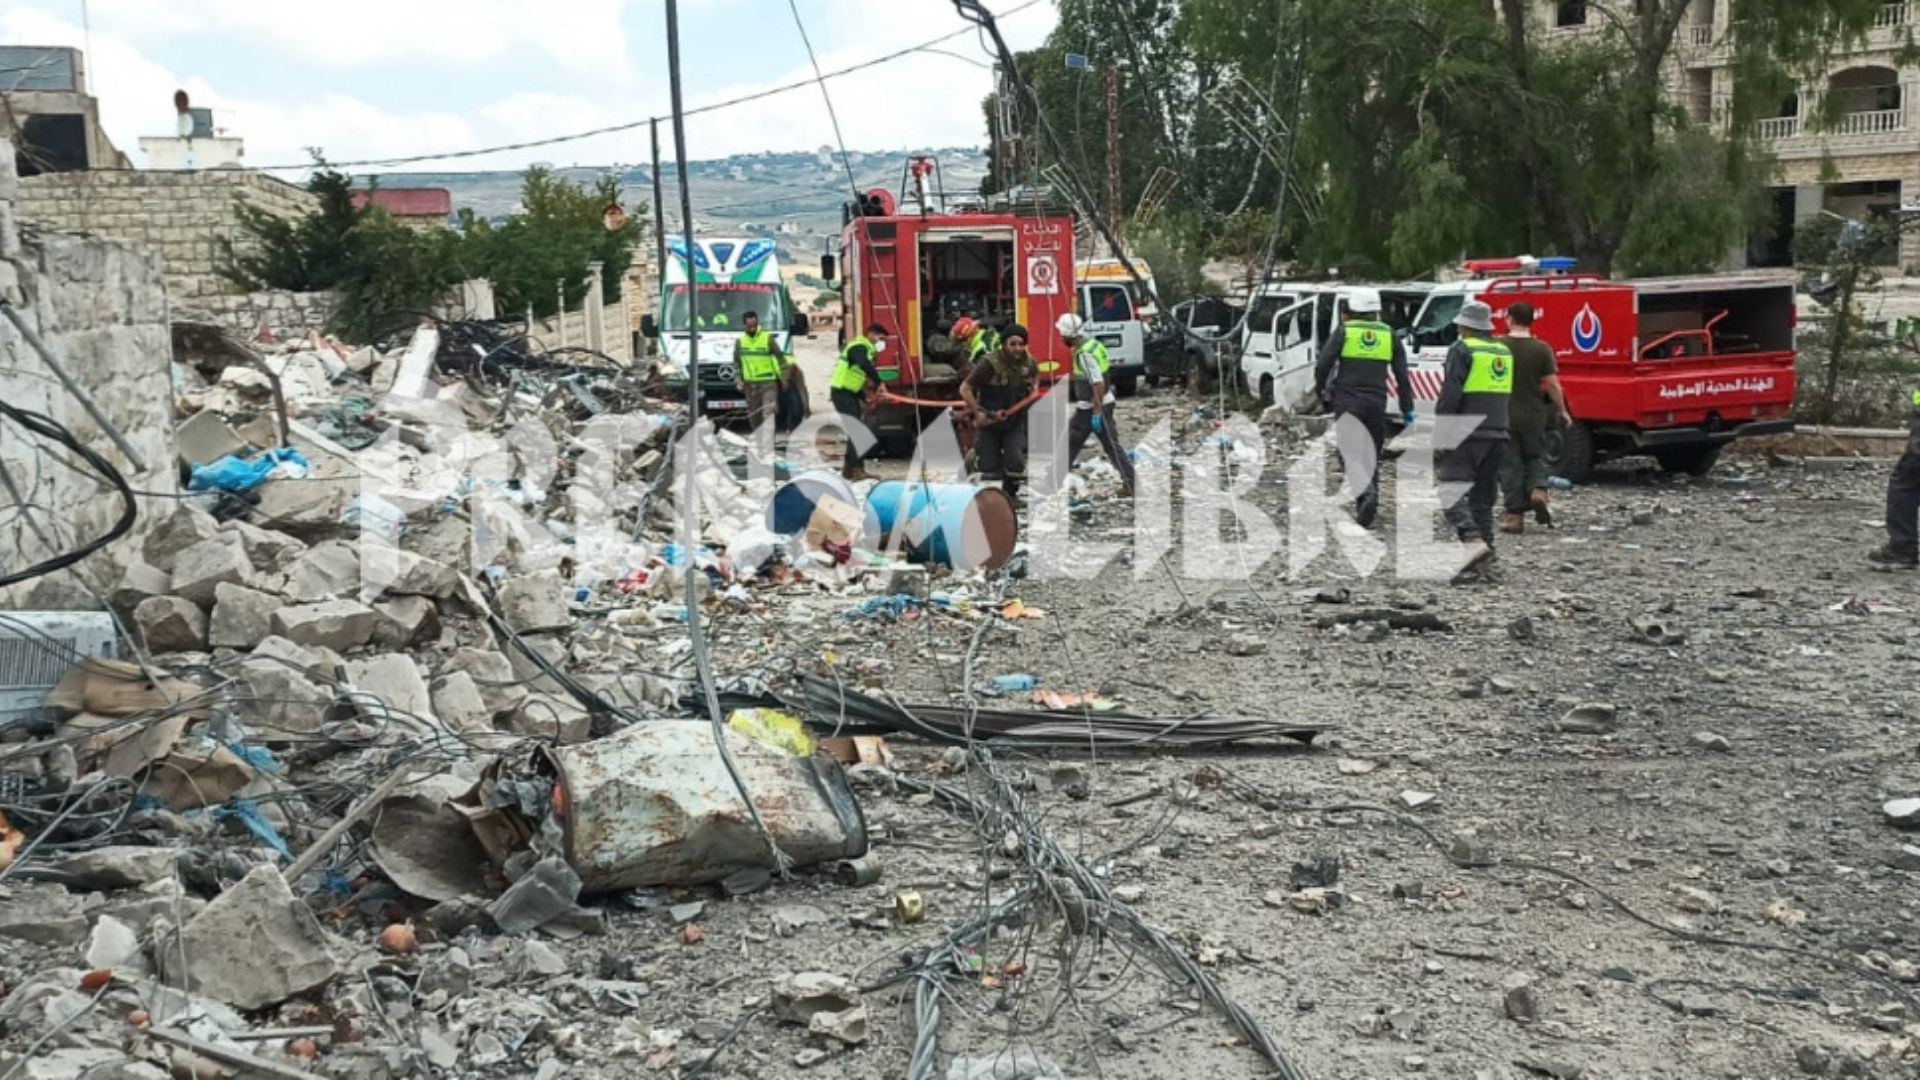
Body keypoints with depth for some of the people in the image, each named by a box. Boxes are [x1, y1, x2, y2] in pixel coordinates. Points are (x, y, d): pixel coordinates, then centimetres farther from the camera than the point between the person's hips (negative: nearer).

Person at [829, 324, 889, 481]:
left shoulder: (866, 350, 19)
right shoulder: (859, 347, -12)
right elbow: (866, 365, -36)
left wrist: (865, 400, 14)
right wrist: (878, 383, -34)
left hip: (849, 393, 10)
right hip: (842, 392, -10)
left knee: (856, 431, 12)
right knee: (855, 431, -13)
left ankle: (849, 467, 18)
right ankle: (855, 468, -13)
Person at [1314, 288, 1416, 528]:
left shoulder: (1343, 331, -2)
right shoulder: (1389, 335, 8)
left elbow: (1323, 365, -6)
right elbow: (1402, 375, 8)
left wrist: (1321, 391, 11)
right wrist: (1407, 408, 12)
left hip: (1347, 402, -3)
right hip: (1376, 402, 3)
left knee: (1352, 452, -4)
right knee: (1372, 452, 14)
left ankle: (1367, 495, -27)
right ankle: (1368, 506, 15)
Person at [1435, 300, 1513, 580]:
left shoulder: (1462, 350, -8)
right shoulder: (1504, 353, 16)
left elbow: (1450, 395, -14)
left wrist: (1439, 432, -11)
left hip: (1467, 434, -7)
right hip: (1497, 435, 7)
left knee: (1453, 490, -9)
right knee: (1483, 496, 12)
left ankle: (1472, 540, -26)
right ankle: (1484, 548, 10)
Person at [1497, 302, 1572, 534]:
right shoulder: (1541, 349, -5)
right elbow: (1552, 385, -4)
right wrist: (1562, 411, 10)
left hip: (1503, 416, -1)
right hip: (1533, 416, 1)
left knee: (1509, 465, 6)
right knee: (1535, 457, 20)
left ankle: (1515, 515, 5)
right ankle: (1538, 490, -7)